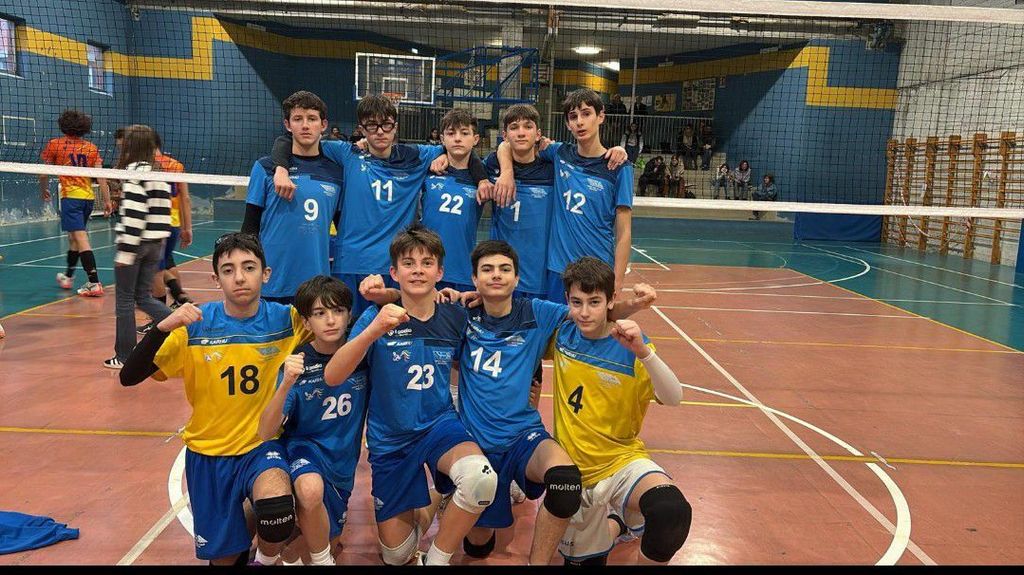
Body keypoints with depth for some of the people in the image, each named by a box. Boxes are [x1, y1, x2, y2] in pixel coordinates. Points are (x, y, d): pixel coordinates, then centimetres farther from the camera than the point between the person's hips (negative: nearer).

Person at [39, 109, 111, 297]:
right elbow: (100, 177, 3)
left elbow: (44, 173, 8)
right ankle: (68, 277, 37)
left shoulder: (55, 144, 1)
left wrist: (43, 191, 25)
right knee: (74, 237, 20)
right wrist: (107, 201, 4)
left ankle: (95, 283, -18)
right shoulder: (91, 147, 9)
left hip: (70, 196, -5)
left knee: (81, 239, -10)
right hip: (89, 197, 5)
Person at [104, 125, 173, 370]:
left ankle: (124, 356, 12)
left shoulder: (135, 171, -12)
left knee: (124, 299, 5)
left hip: (136, 241, -7)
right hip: (156, 242, 7)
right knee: (144, 296, 16)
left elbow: (134, 214, -19)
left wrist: (126, 250, -18)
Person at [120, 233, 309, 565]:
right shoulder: (195, 325, -13)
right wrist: (163, 328, -33)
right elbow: (129, 378, -15)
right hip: (209, 451, 1)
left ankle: (265, 560, 2)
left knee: (277, 506, -32)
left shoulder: (285, 319, -10)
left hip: (262, 444, -1)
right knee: (223, 558, 8)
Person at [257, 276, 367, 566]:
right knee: (311, 490, -38)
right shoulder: (297, 364, -16)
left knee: (329, 545, 12)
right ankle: (322, 561, -11)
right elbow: (266, 433, -21)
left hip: (342, 462, 4)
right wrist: (286, 384, -38)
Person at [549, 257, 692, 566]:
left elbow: (673, 399, -26)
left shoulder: (629, 345, -13)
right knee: (581, 561, 7)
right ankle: (614, 523, 38)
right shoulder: (561, 334, -4)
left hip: (621, 460, -3)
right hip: (573, 467, 3)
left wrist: (643, 352, -42)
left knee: (672, 512, -32)